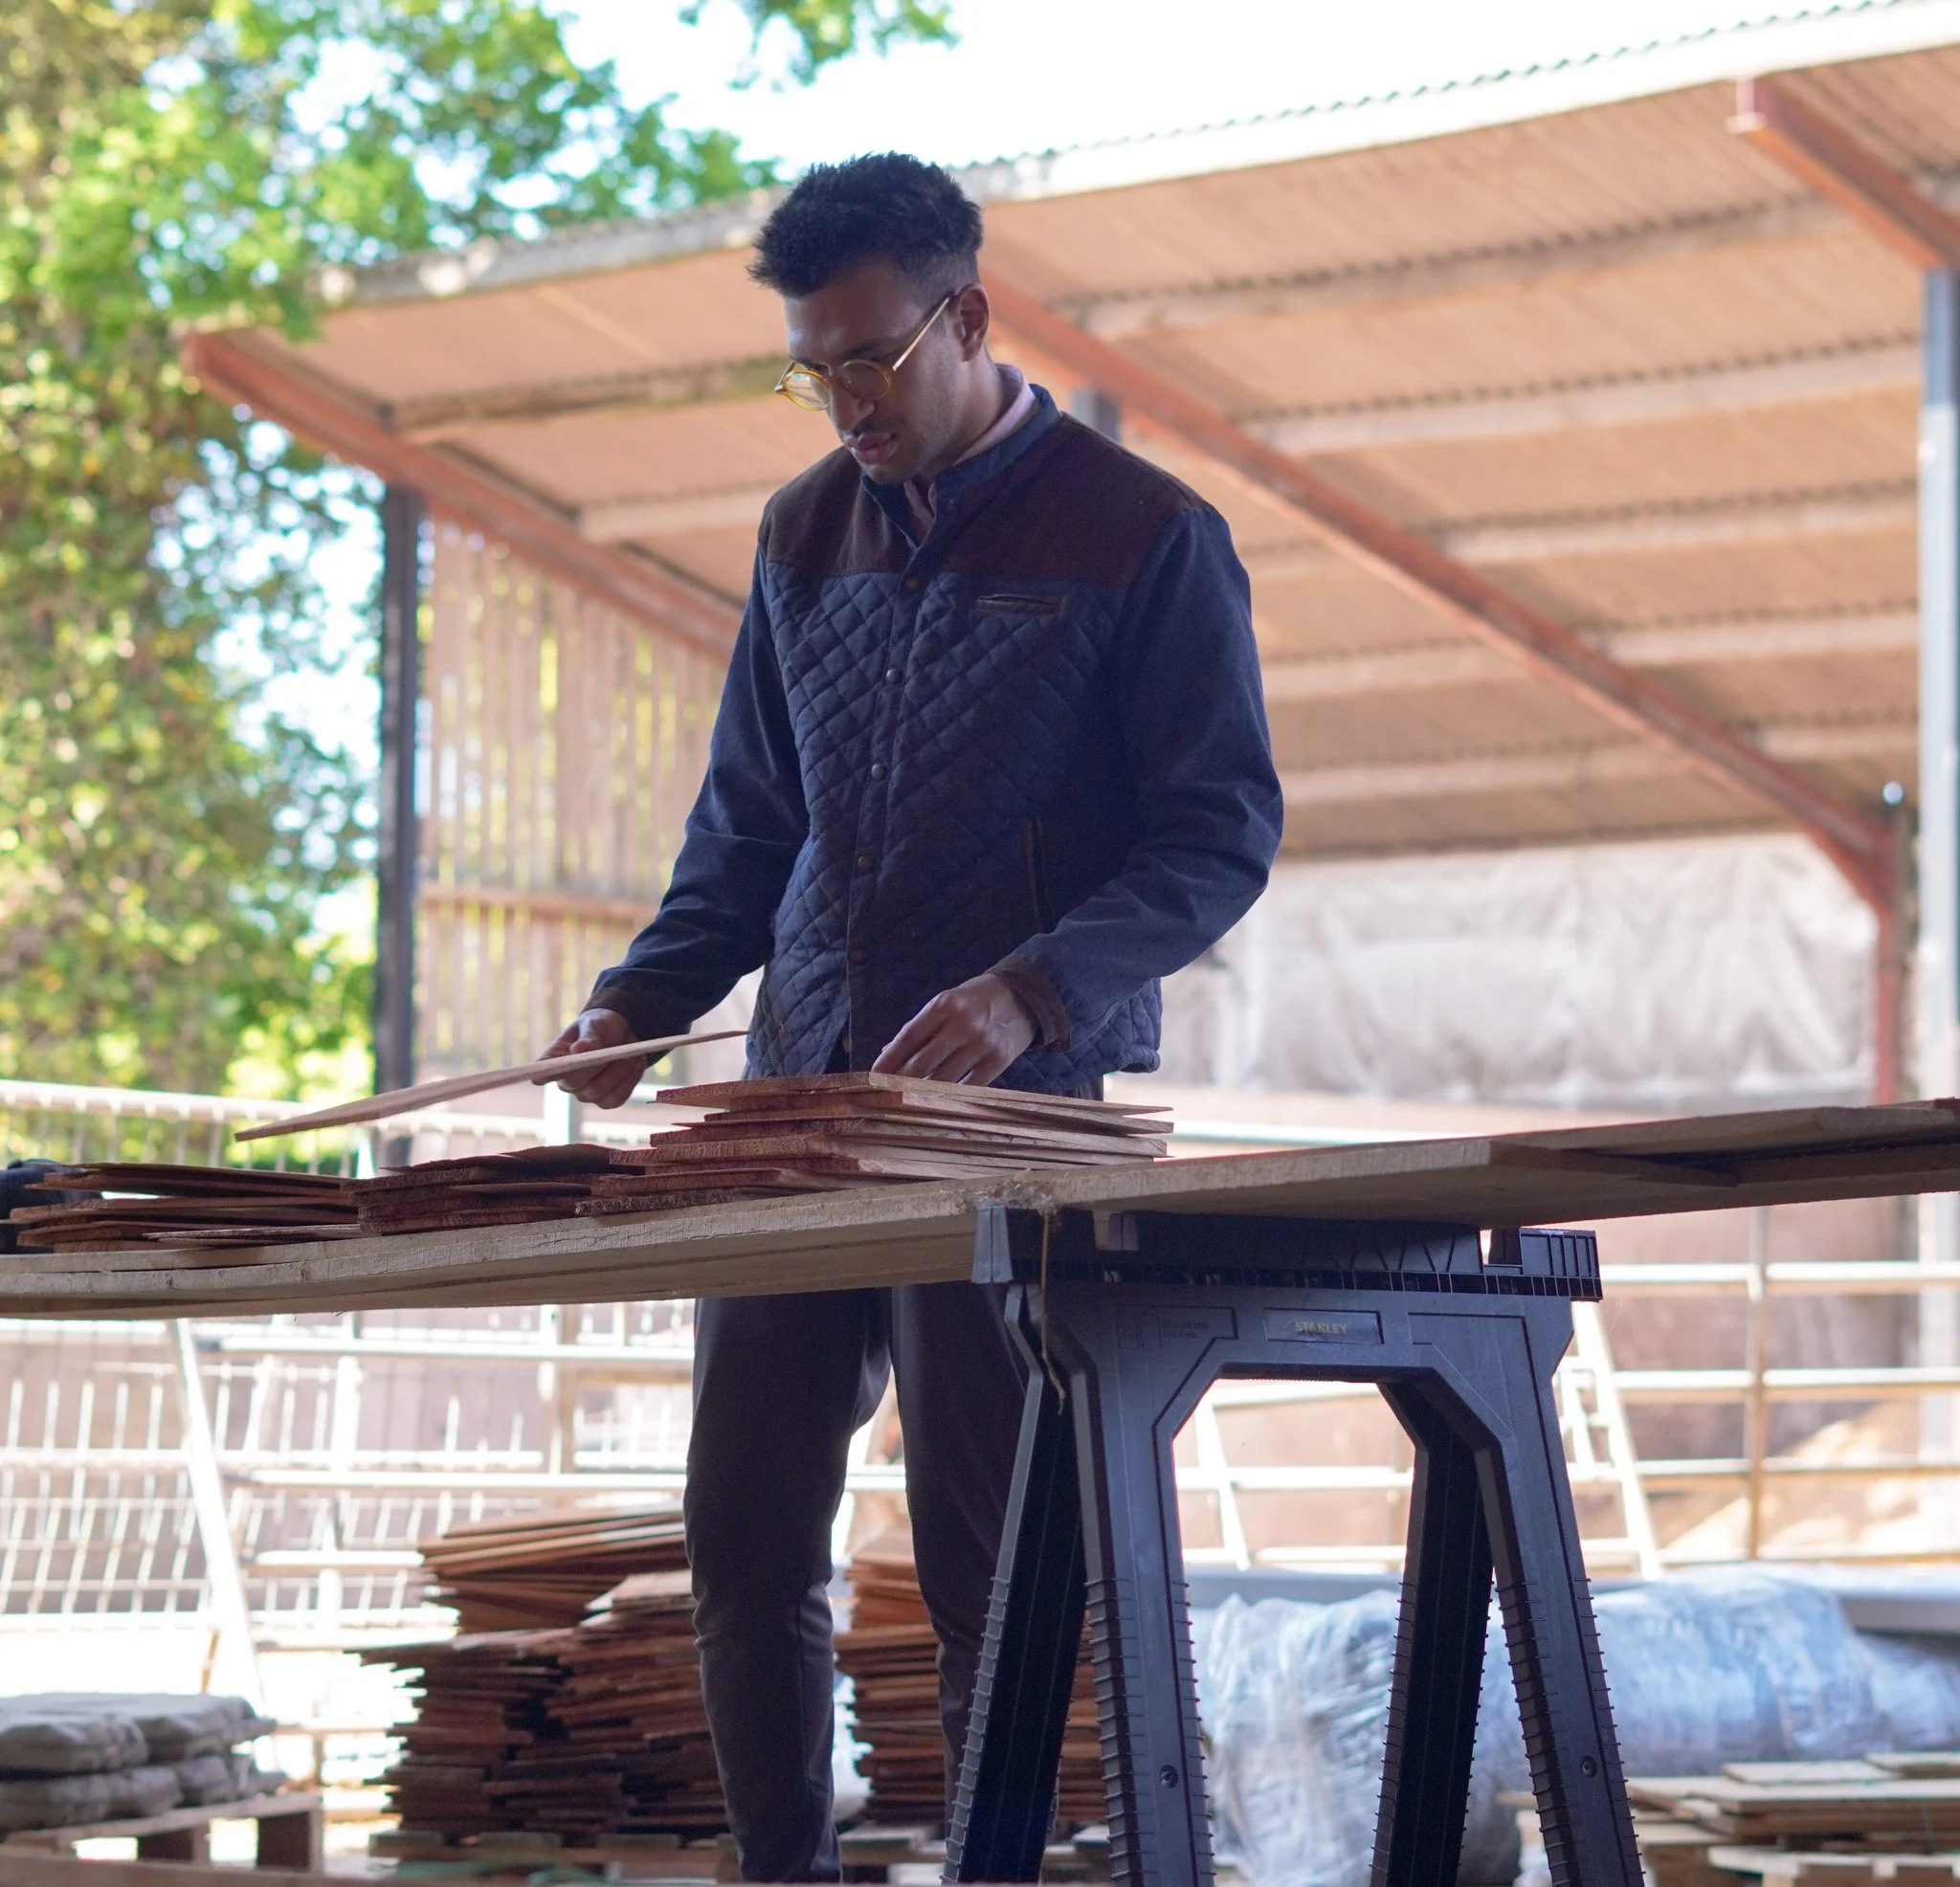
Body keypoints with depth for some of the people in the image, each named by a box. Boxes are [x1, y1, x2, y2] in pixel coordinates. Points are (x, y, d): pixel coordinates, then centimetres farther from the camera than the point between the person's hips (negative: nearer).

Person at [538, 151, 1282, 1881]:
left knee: (980, 1551, -3)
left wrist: (1035, 993, -21)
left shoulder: (1144, 538, -4)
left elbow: (1222, 834, -7)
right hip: (795, 1097, 6)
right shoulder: (805, 533, 13)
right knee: (744, 1533, 6)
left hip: (1020, 1112, -6)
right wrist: (645, 995, 4)